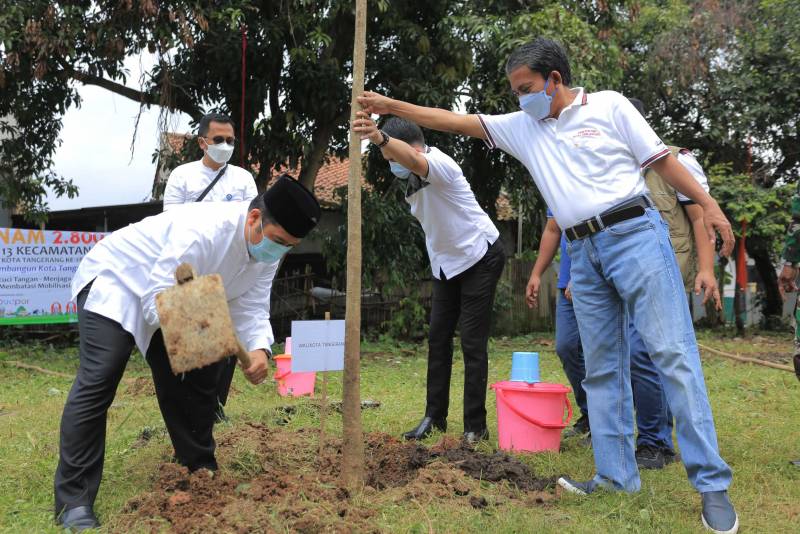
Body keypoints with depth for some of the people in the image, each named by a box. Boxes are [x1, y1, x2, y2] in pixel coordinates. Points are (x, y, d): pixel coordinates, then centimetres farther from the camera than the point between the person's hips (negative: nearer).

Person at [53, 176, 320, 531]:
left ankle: (200, 471, 24)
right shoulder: (202, 232, -38)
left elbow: (251, 306, -9)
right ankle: (74, 501, -13)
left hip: (172, 292, 8)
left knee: (199, 378, 8)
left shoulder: (268, 250, -12)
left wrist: (258, 349, -28)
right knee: (97, 382, -18)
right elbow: (158, 304, -36)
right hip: (115, 281, -8)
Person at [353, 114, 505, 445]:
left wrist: (380, 137, -67)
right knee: (438, 338, 6)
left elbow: (416, 162, -50)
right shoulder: (412, 182, 4)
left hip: (480, 257, -9)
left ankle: (475, 426, -2)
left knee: (472, 342, -9)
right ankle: (435, 417, 13)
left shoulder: (439, 164, -24)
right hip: (446, 264, 9)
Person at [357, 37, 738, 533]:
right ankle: (617, 476, 13)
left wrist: (708, 203, -4)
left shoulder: (609, 105, 2)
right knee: (602, 368, 6)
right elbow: (454, 121, 11)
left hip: (635, 235, -5)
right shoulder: (522, 125, 14)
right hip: (584, 255, 6)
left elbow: (661, 157, 2)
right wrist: (392, 106, 5)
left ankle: (712, 484, -6)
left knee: (673, 353, -9)